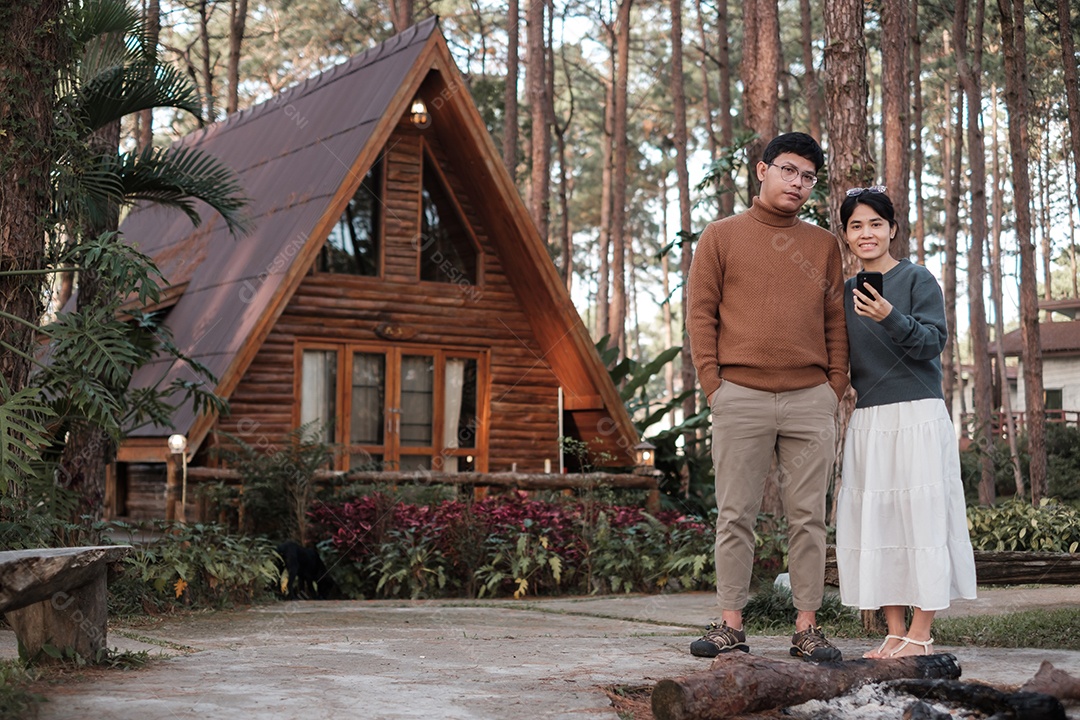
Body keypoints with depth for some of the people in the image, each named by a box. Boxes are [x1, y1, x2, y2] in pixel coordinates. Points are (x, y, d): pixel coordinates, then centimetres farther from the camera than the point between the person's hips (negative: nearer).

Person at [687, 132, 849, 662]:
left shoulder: (823, 245, 16)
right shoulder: (721, 237, 8)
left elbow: (835, 321, 15)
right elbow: (700, 313, 5)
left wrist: (836, 388, 4)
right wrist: (712, 383, -4)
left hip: (811, 400, 2)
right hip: (740, 397, -2)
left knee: (807, 516, 2)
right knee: (735, 515, 1)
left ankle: (806, 628, 7)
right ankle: (730, 625, 6)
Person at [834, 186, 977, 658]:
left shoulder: (917, 279, -1)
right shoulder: (845, 292, 14)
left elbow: (933, 342, -11)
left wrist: (890, 318, -24)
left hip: (917, 416, -5)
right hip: (865, 421, 5)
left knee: (920, 517, -5)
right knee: (873, 522, 2)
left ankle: (920, 635, -1)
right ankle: (894, 632, 9)